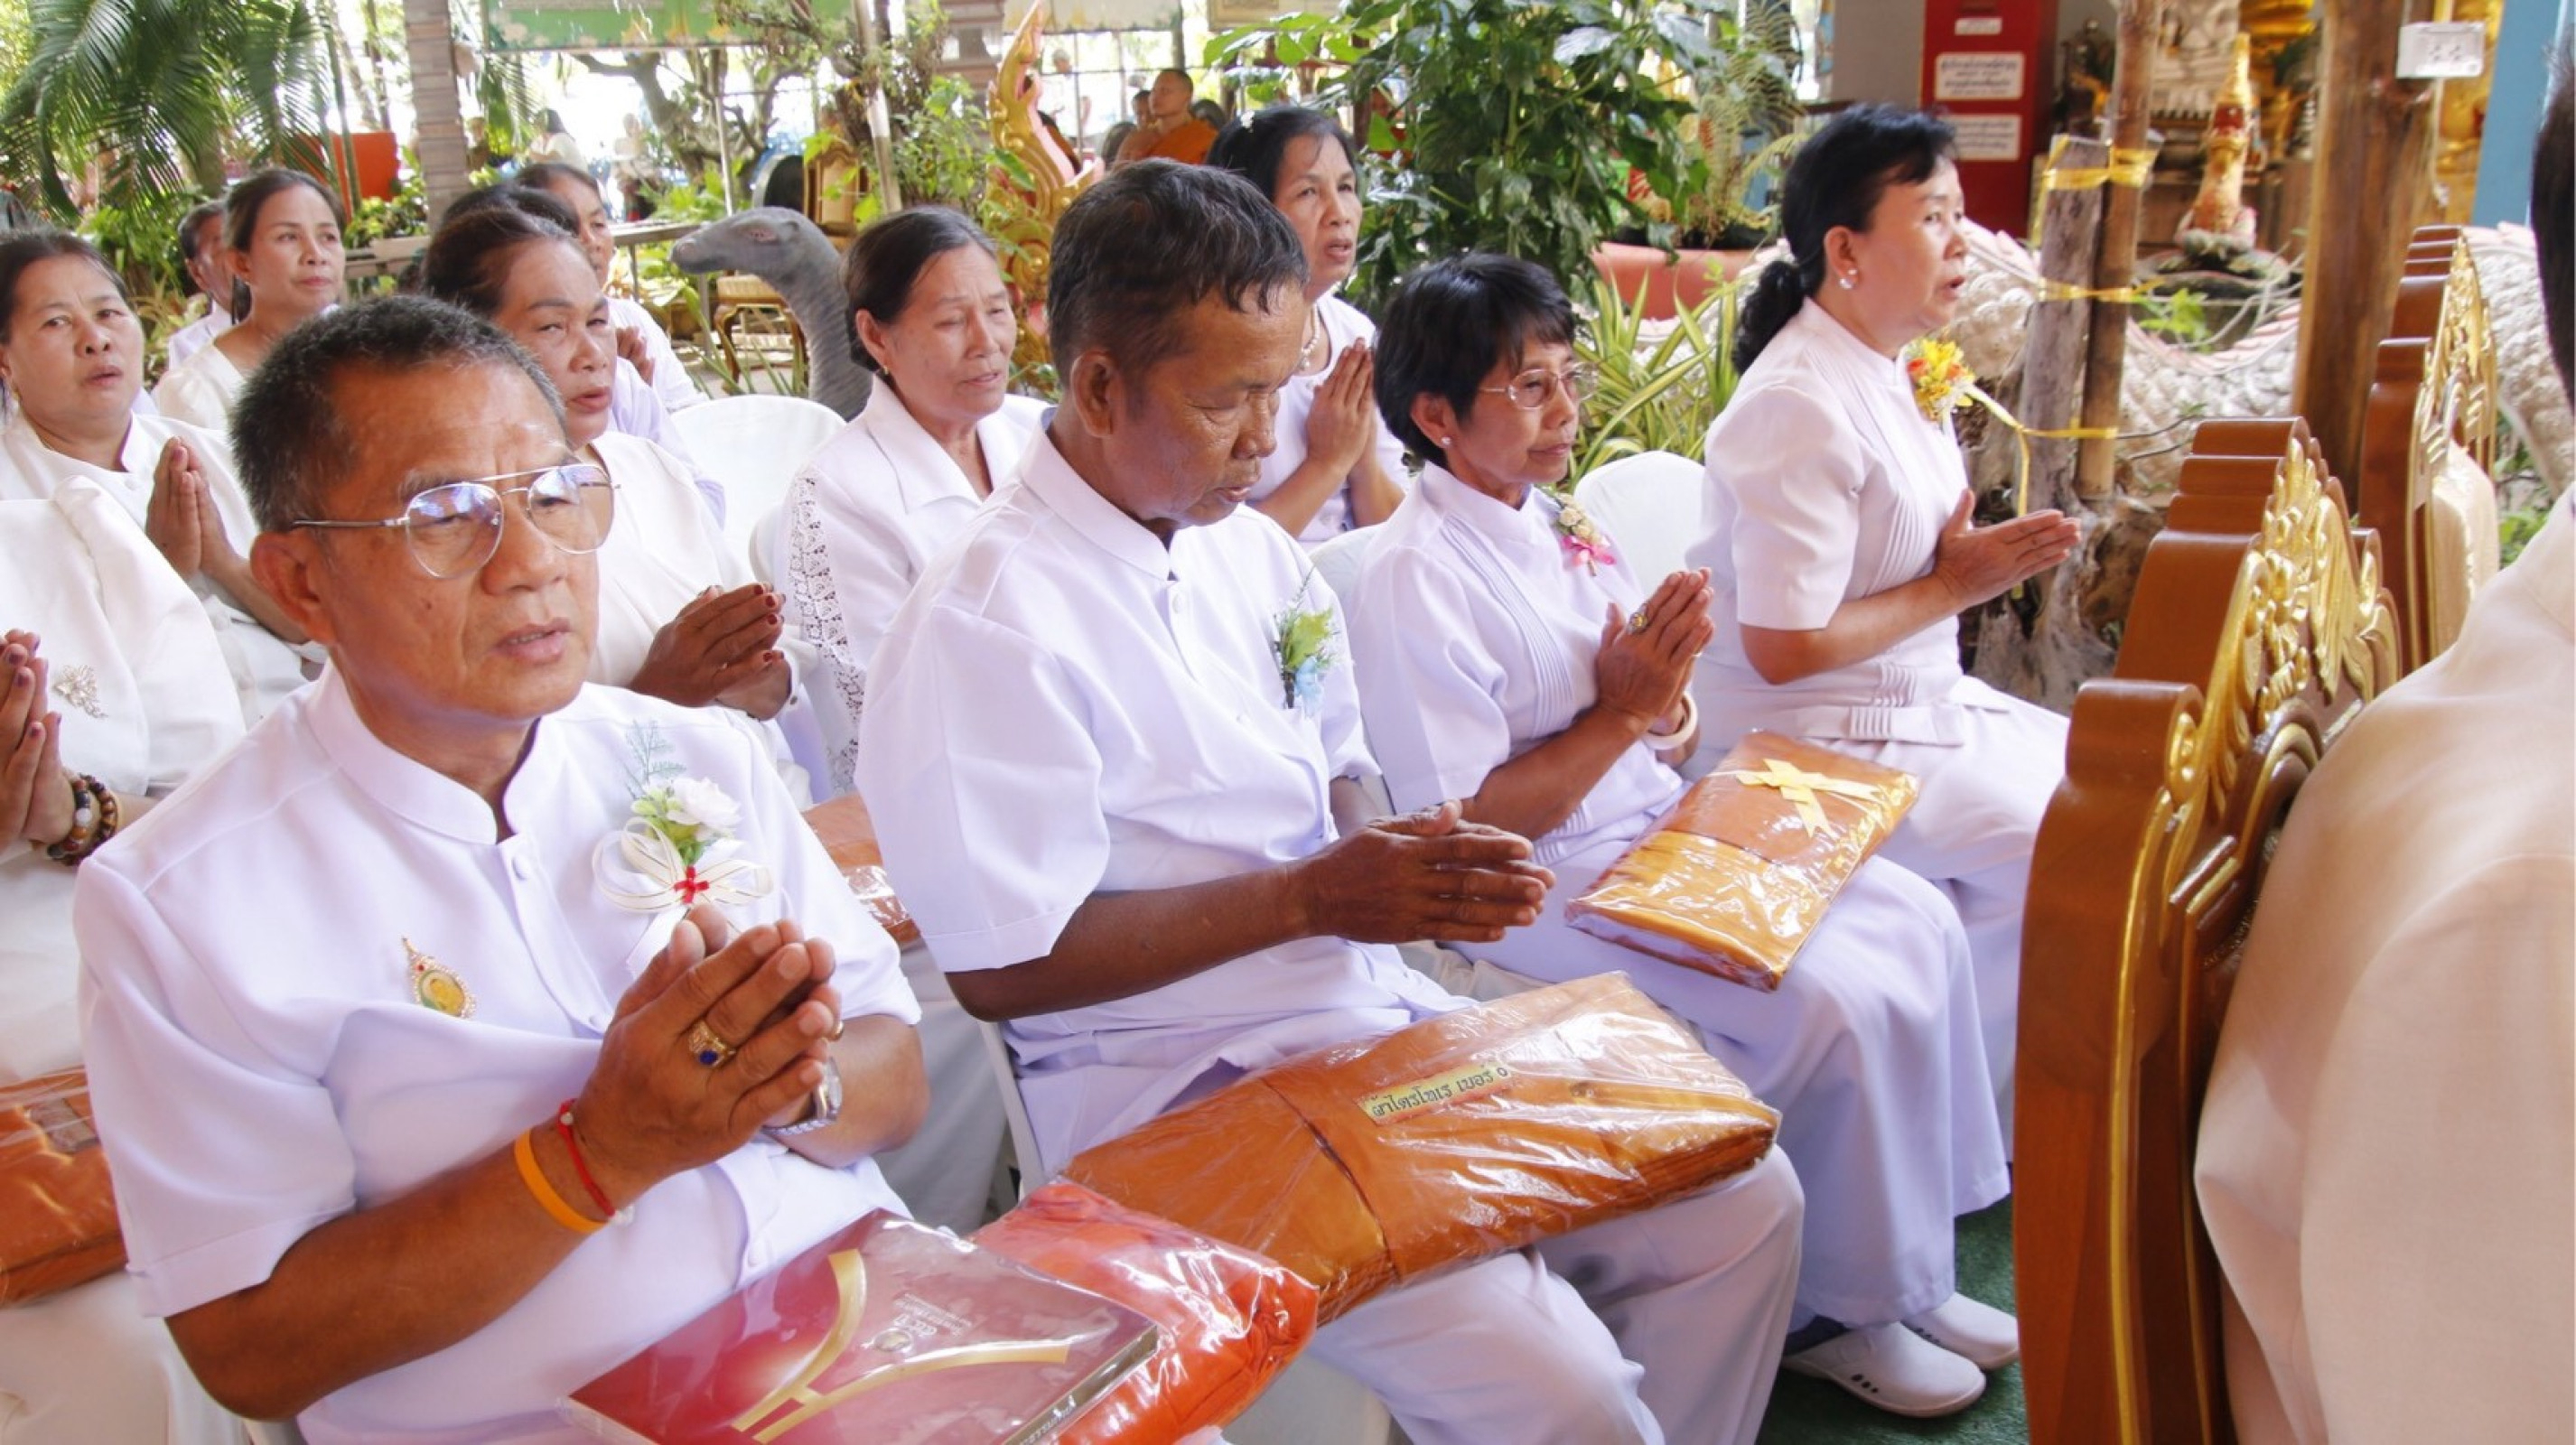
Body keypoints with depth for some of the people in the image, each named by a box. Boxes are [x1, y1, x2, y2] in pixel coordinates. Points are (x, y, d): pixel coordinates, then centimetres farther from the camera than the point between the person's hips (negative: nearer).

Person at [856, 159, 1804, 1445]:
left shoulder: (1250, 553, 9)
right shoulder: (986, 624, -16)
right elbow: (1000, 968, -18)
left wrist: (1426, 863, -6)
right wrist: (1312, 896, -18)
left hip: (1378, 1020, 8)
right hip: (1188, 1100, -8)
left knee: (1744, 1201, 3)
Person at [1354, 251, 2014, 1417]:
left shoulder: (1554, 521, 7)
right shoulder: (1415, 579, -18)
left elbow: (1660, 742, 15)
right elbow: (1466, 828, -19)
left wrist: (1667, 694, -9)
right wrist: (1617, 714, -17)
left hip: (1655, 829, 9)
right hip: (1543, 890, -9)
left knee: (1918, 922, 1)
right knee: (1837, 1004, -19)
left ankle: (1906, 1260, 14)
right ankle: (1839, 1313, 5)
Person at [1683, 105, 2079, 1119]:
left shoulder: (1889, 374, 7)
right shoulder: (1802, 409, -23)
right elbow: (1782, 646, -25)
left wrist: (1985, 554, -1)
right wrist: (1953, 587, -16)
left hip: (1917, 701, 10)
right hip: (1816, 747, -10)